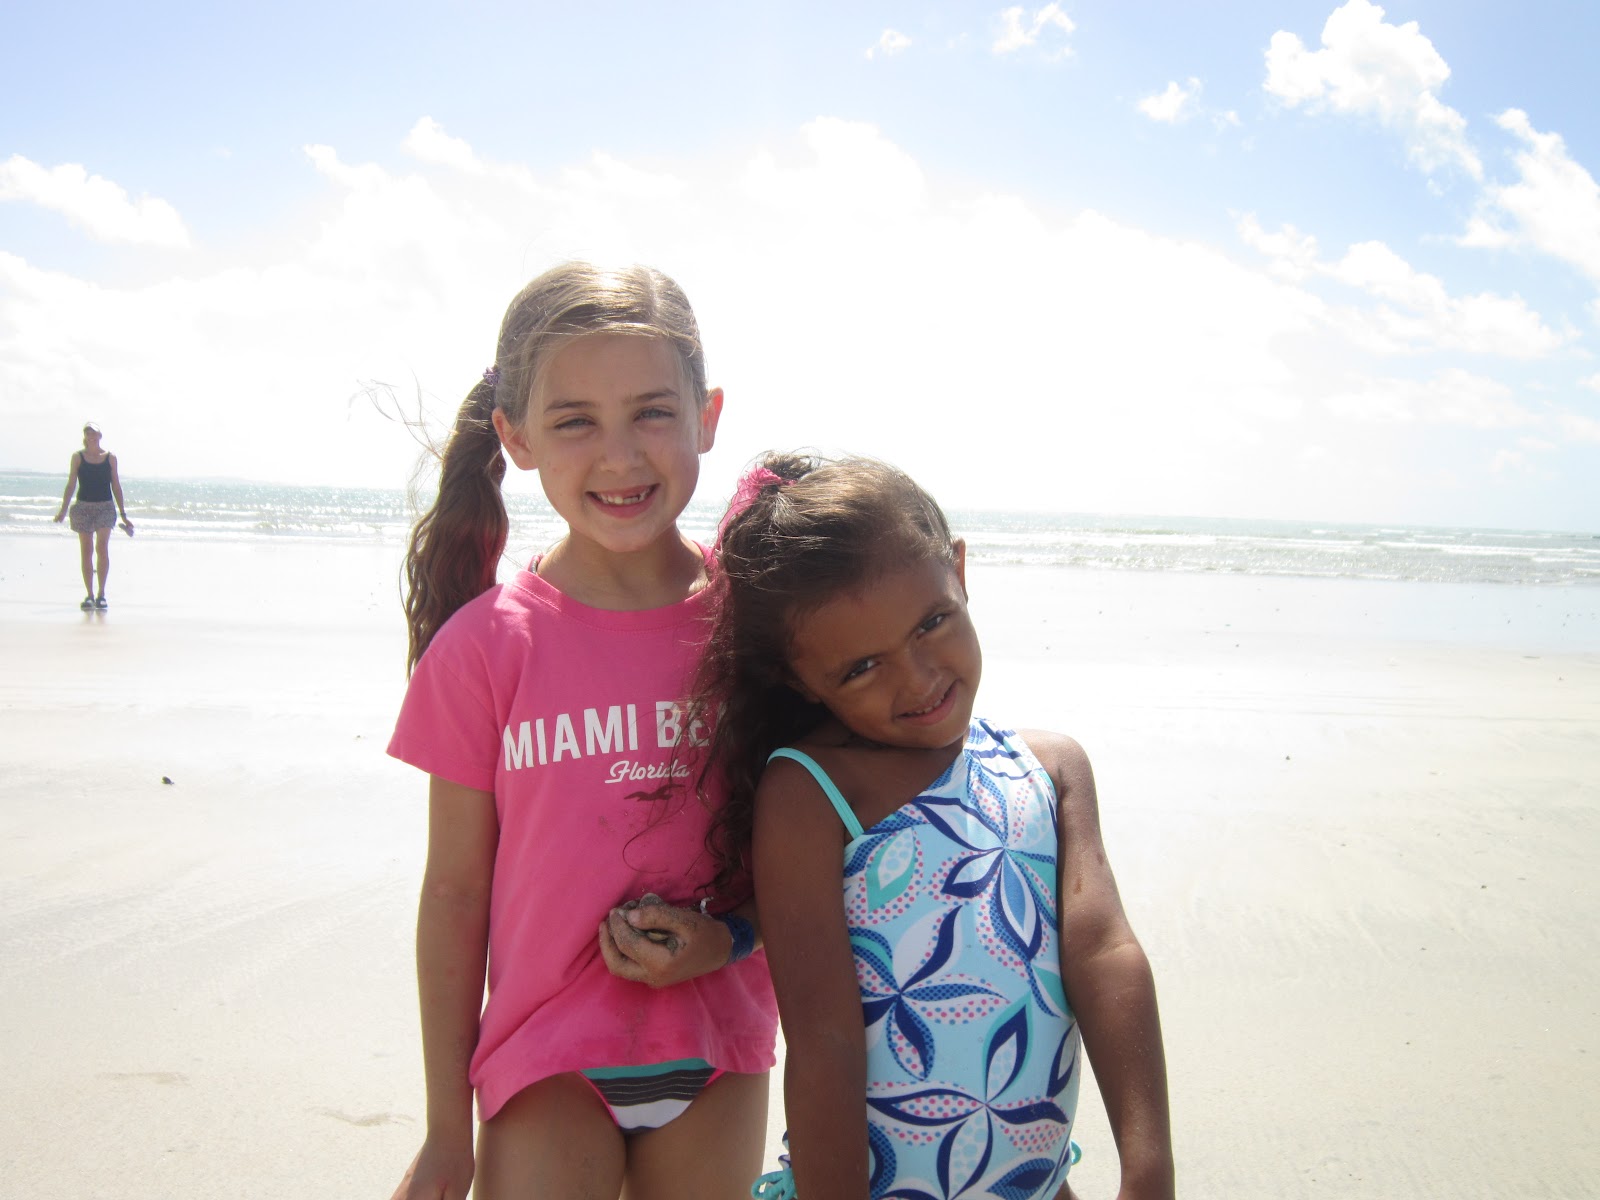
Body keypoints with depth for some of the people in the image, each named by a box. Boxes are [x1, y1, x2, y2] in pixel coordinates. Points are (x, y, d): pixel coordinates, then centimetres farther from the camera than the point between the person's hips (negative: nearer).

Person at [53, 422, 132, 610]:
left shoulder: (110, 457, 5)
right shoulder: (78, 456, 4)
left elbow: (116, 486, 9)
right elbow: (71, 484, 5)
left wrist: (123, 515, 9)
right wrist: (63, 510, -3)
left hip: (106, 506, -1)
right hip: (83, 506, 1)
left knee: (102, 547, -15)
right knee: (86, 552, 3)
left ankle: (101, 594, -9)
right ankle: (89, 595, 10)